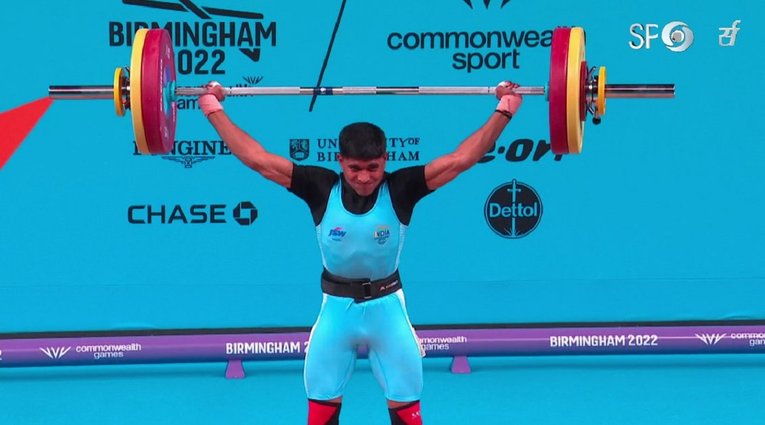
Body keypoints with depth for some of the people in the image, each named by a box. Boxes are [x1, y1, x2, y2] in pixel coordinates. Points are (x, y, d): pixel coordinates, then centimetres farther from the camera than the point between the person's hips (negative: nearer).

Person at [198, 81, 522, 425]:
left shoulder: (400, 190, -14)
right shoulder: (321, 189, -13)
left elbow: (461, 158, -17)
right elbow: (258, 159, -11)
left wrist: (503, 111, -21)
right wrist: (214, 110, -11)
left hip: (387, 308, -1)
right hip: (336, 309, 1)